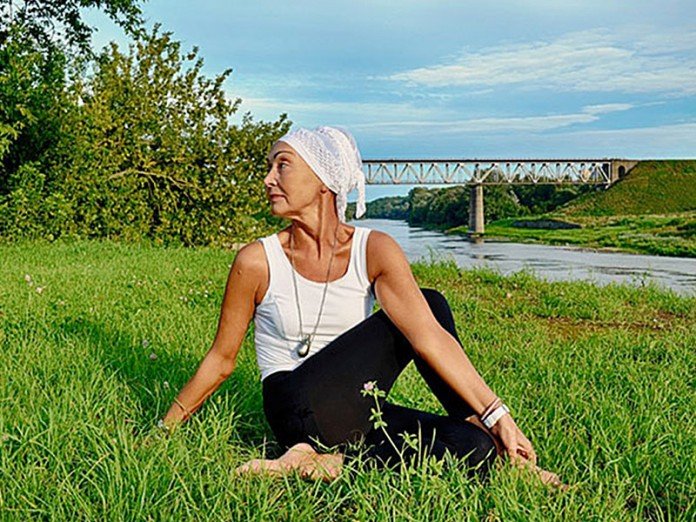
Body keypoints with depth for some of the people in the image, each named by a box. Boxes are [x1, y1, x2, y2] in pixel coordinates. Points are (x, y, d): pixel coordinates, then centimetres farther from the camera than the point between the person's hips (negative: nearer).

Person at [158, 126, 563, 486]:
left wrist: (497, 415, -24)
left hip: (357, 412, 3)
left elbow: (429, 335, -15)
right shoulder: (257, 262, -7)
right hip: (298, 411, -3)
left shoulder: (373, 250, -5)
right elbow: (221, 360, 3)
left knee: (474, 450, -22)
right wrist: (165, 430, 8)